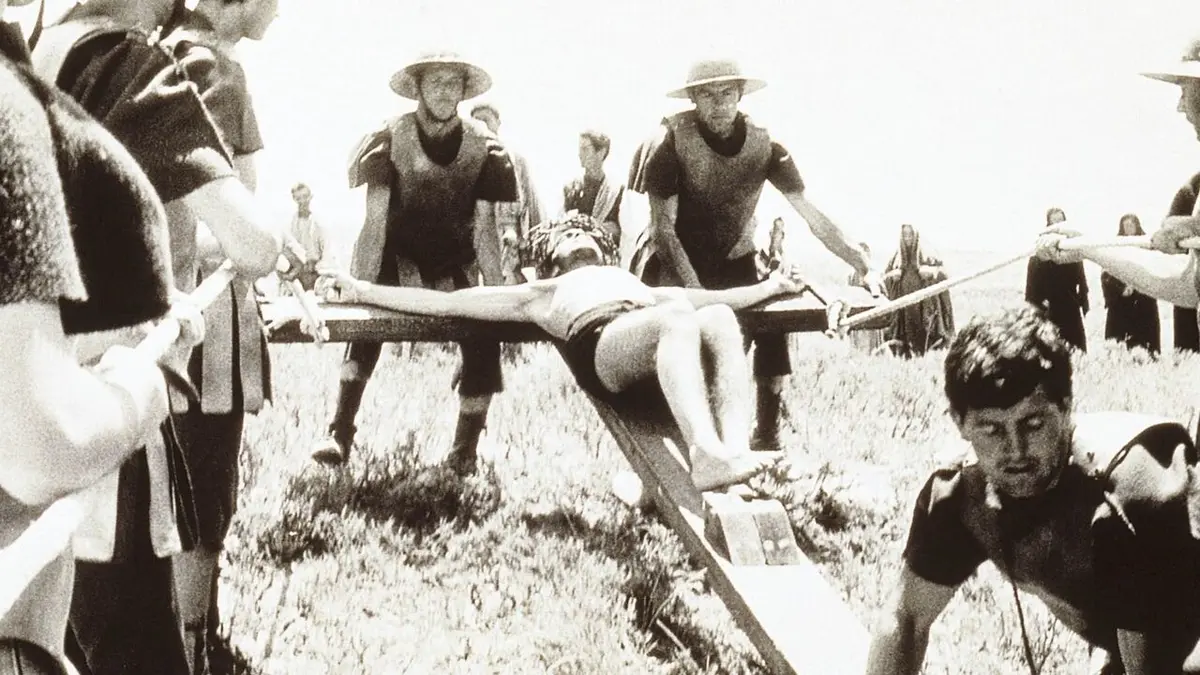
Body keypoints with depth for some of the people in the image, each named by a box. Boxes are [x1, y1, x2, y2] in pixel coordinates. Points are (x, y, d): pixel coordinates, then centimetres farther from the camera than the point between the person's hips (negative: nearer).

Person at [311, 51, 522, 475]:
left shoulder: (483, 148, -10)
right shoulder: (389, 140, -14)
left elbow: (486, 227, -13)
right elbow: (375, 220, -20)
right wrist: (361, 288, -29)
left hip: (457, 268, 2)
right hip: (399, 261, -2)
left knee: (484, 339, -12)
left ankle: (465, 450, 2)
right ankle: (340, 434, -22)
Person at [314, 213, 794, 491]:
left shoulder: (636, 284, 45)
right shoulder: (540, 295, 33)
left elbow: (712, 297, 46)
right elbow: (441, 301, 29)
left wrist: (768, 286, 40)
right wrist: (360, 291, 25)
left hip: (662, 358, 4)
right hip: (600, 343, -4)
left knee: (719, 318, -30)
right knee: (679, 317, -36)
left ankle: (735, 448, -46)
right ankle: (707, 454, -54)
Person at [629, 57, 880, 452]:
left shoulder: (763, 145, -12)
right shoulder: (671, 141, -19)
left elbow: (813, 217, -12)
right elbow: (663, 228, -19)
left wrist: (864, 267, -22)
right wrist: (696, 291, -31)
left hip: (734, 263, 3)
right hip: (675, 262, -2)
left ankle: (767, 440, -4)